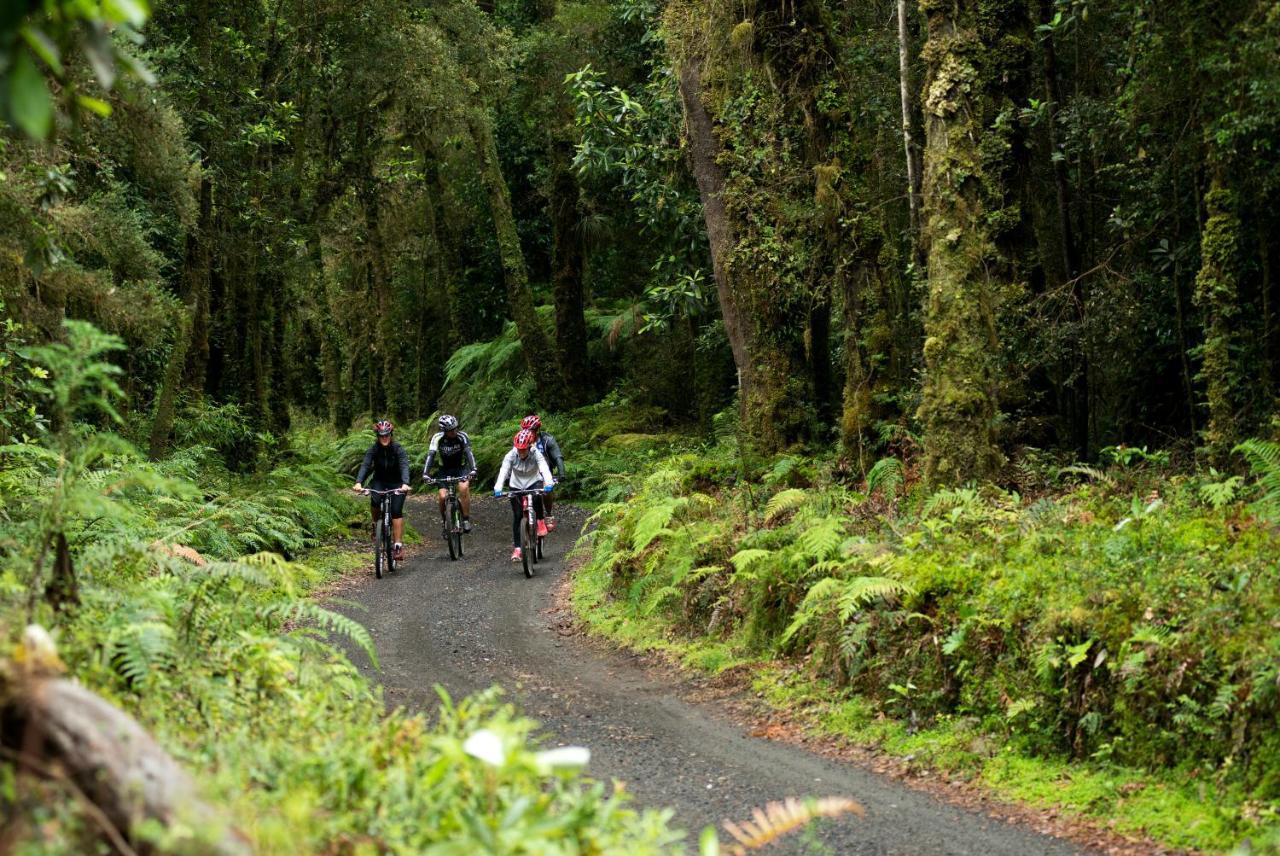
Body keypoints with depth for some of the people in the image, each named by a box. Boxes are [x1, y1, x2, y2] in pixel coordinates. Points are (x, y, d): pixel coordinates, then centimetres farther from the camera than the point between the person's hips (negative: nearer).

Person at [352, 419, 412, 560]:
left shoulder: (398, 449, -19)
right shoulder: (373, 449, -13)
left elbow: (404, 467, -32)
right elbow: (365, 465, -26)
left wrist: (405, 484, -51)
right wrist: (358, 482, -44)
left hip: (396, 483, -2)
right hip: (379, 481, 2)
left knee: (396, 510, -19)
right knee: (375, 501, -29)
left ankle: (398, 545, -20)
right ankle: (377, 525, -2)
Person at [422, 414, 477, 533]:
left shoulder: (462, 436, -19)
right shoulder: (437, 438, -17)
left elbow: (469, 453, -29)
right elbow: (430, 455, -25)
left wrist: (473, 469, -46)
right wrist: (425, 473, -39)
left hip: (461, 468, -1)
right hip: (444, 470, 1)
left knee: (464, 487, -30)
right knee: (443, 496, -17)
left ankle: (466, 519, -19)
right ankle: (445, 522, 9)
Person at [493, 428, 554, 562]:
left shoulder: (536, 454, -23)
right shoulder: (511, 456, -21)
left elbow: (544, 469, -38)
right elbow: (503, 472, -33)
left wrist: (549, 483, -58)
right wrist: (498, 488, -50)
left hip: (534, 483, -2)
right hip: (517, 486, 2)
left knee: (536, 497, -35)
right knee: (517, 516, -4)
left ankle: (541, 521, -9)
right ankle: (517, 548, 3)